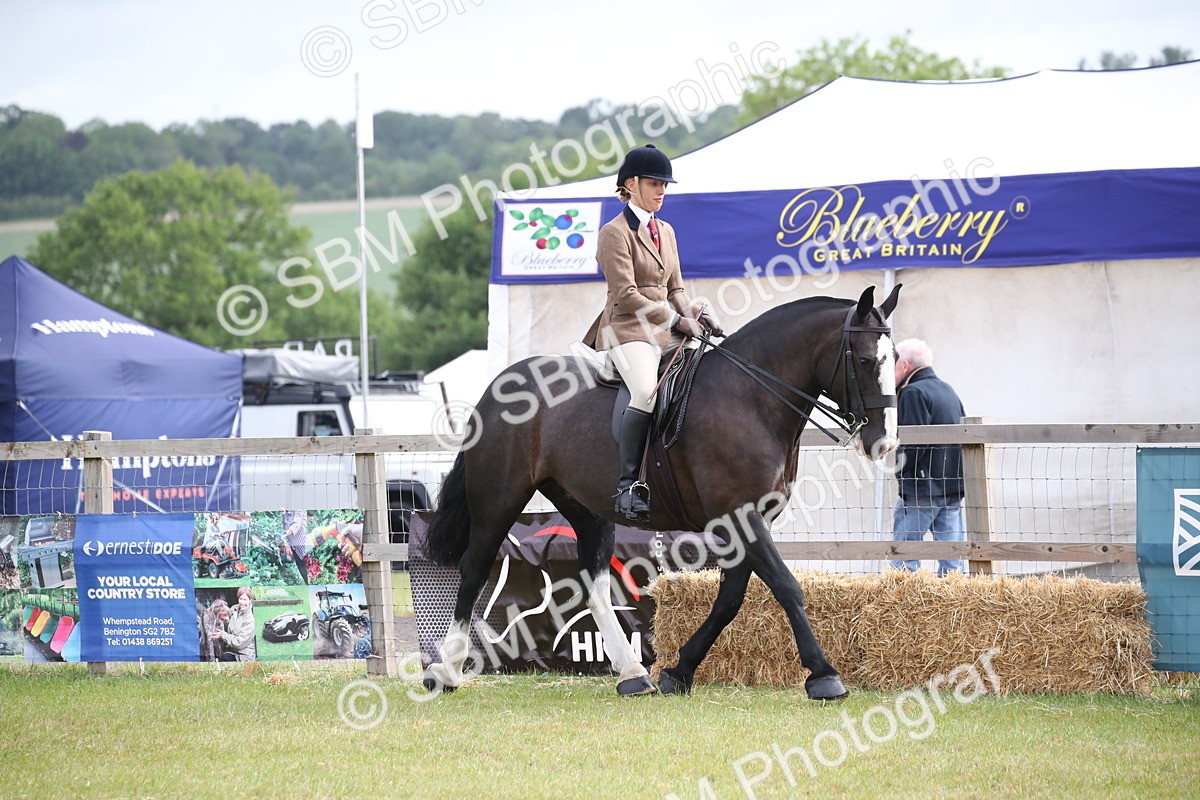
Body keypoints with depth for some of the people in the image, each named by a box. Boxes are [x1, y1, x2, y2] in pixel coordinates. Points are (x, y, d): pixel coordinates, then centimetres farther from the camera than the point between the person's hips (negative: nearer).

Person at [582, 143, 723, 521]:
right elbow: (626, 295, -12)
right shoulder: (615, 232, -4)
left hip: (666, 333, 8)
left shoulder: (665, 231, 20)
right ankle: (628, 484, -32)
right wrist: (675, 321, -17)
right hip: (628, 331, -8)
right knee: (648, 392, -34)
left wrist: (699, 314, 1)